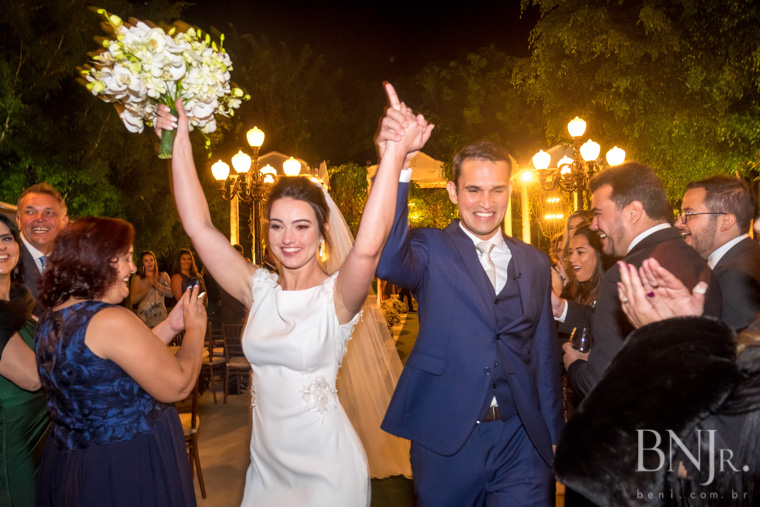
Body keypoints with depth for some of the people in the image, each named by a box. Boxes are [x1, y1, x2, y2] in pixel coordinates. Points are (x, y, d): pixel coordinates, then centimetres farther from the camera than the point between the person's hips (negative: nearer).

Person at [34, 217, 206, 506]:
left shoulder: (51, 318, 4)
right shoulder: (112, 320, -25)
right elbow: (178, 386, -20)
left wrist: (170, 326, 8)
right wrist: (196, 329, -6)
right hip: (128, 469, -9)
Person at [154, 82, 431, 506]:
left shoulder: (337, 296, -15)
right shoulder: (258, 290, -3)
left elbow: (368, 246, -35)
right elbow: (199, 226, -9)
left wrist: (395, 153, -42)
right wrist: (181, 141, -14)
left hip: (325, 468, -4)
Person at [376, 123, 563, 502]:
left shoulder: (535, 262, 7)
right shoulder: (430, 251, -5)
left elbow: (544, 357, 11)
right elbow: (387, 260, -29)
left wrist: (554, 435, 12)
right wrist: (395, 168, -41)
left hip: (522, 442, 3)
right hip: (446, 442, -2)